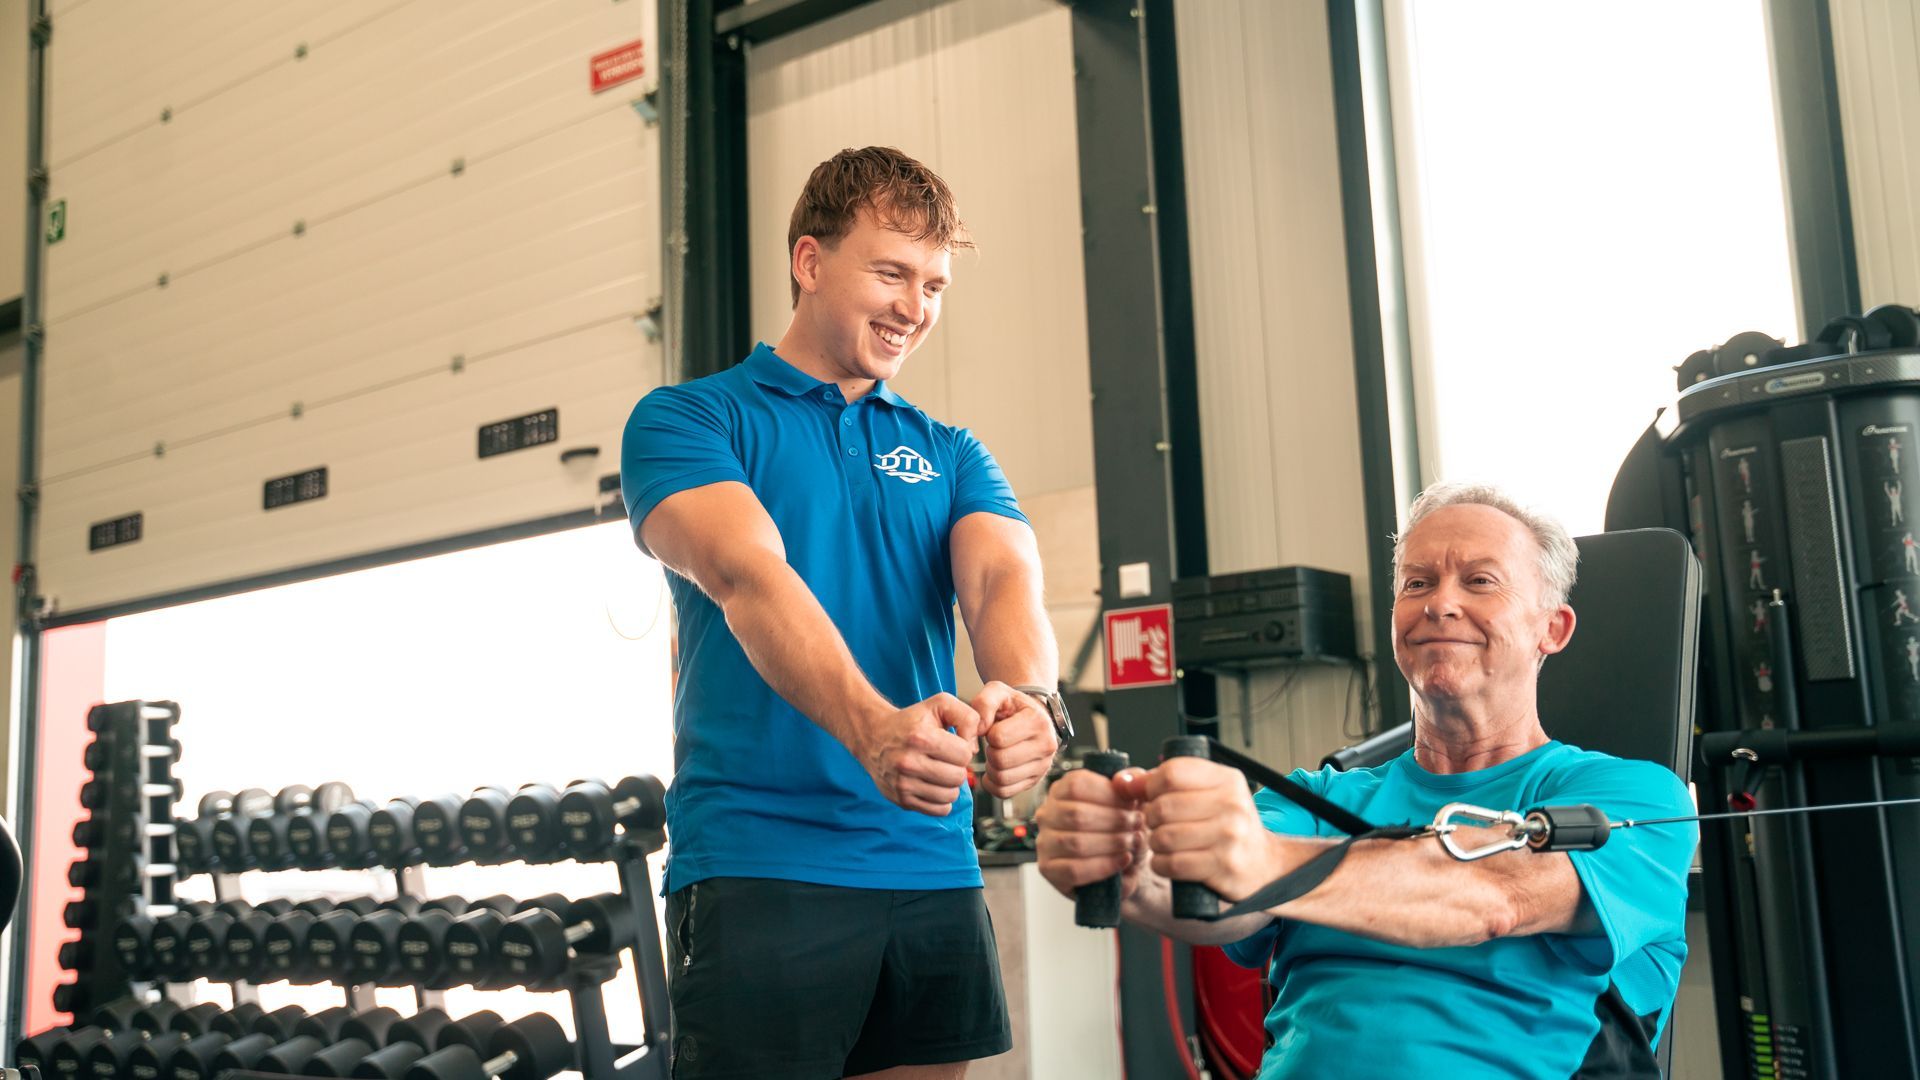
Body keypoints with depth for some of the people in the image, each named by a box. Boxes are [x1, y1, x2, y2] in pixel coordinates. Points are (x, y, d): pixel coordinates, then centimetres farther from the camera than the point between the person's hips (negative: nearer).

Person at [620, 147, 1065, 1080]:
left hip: (935, 869, 5)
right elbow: (747, 574, -19)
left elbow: (1004, 577, -6)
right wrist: (872, 727, -38)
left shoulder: (950, 456, 14)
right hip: (758, 867, -4)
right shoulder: (687, 421, 0)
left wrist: (1028, 698, -30)